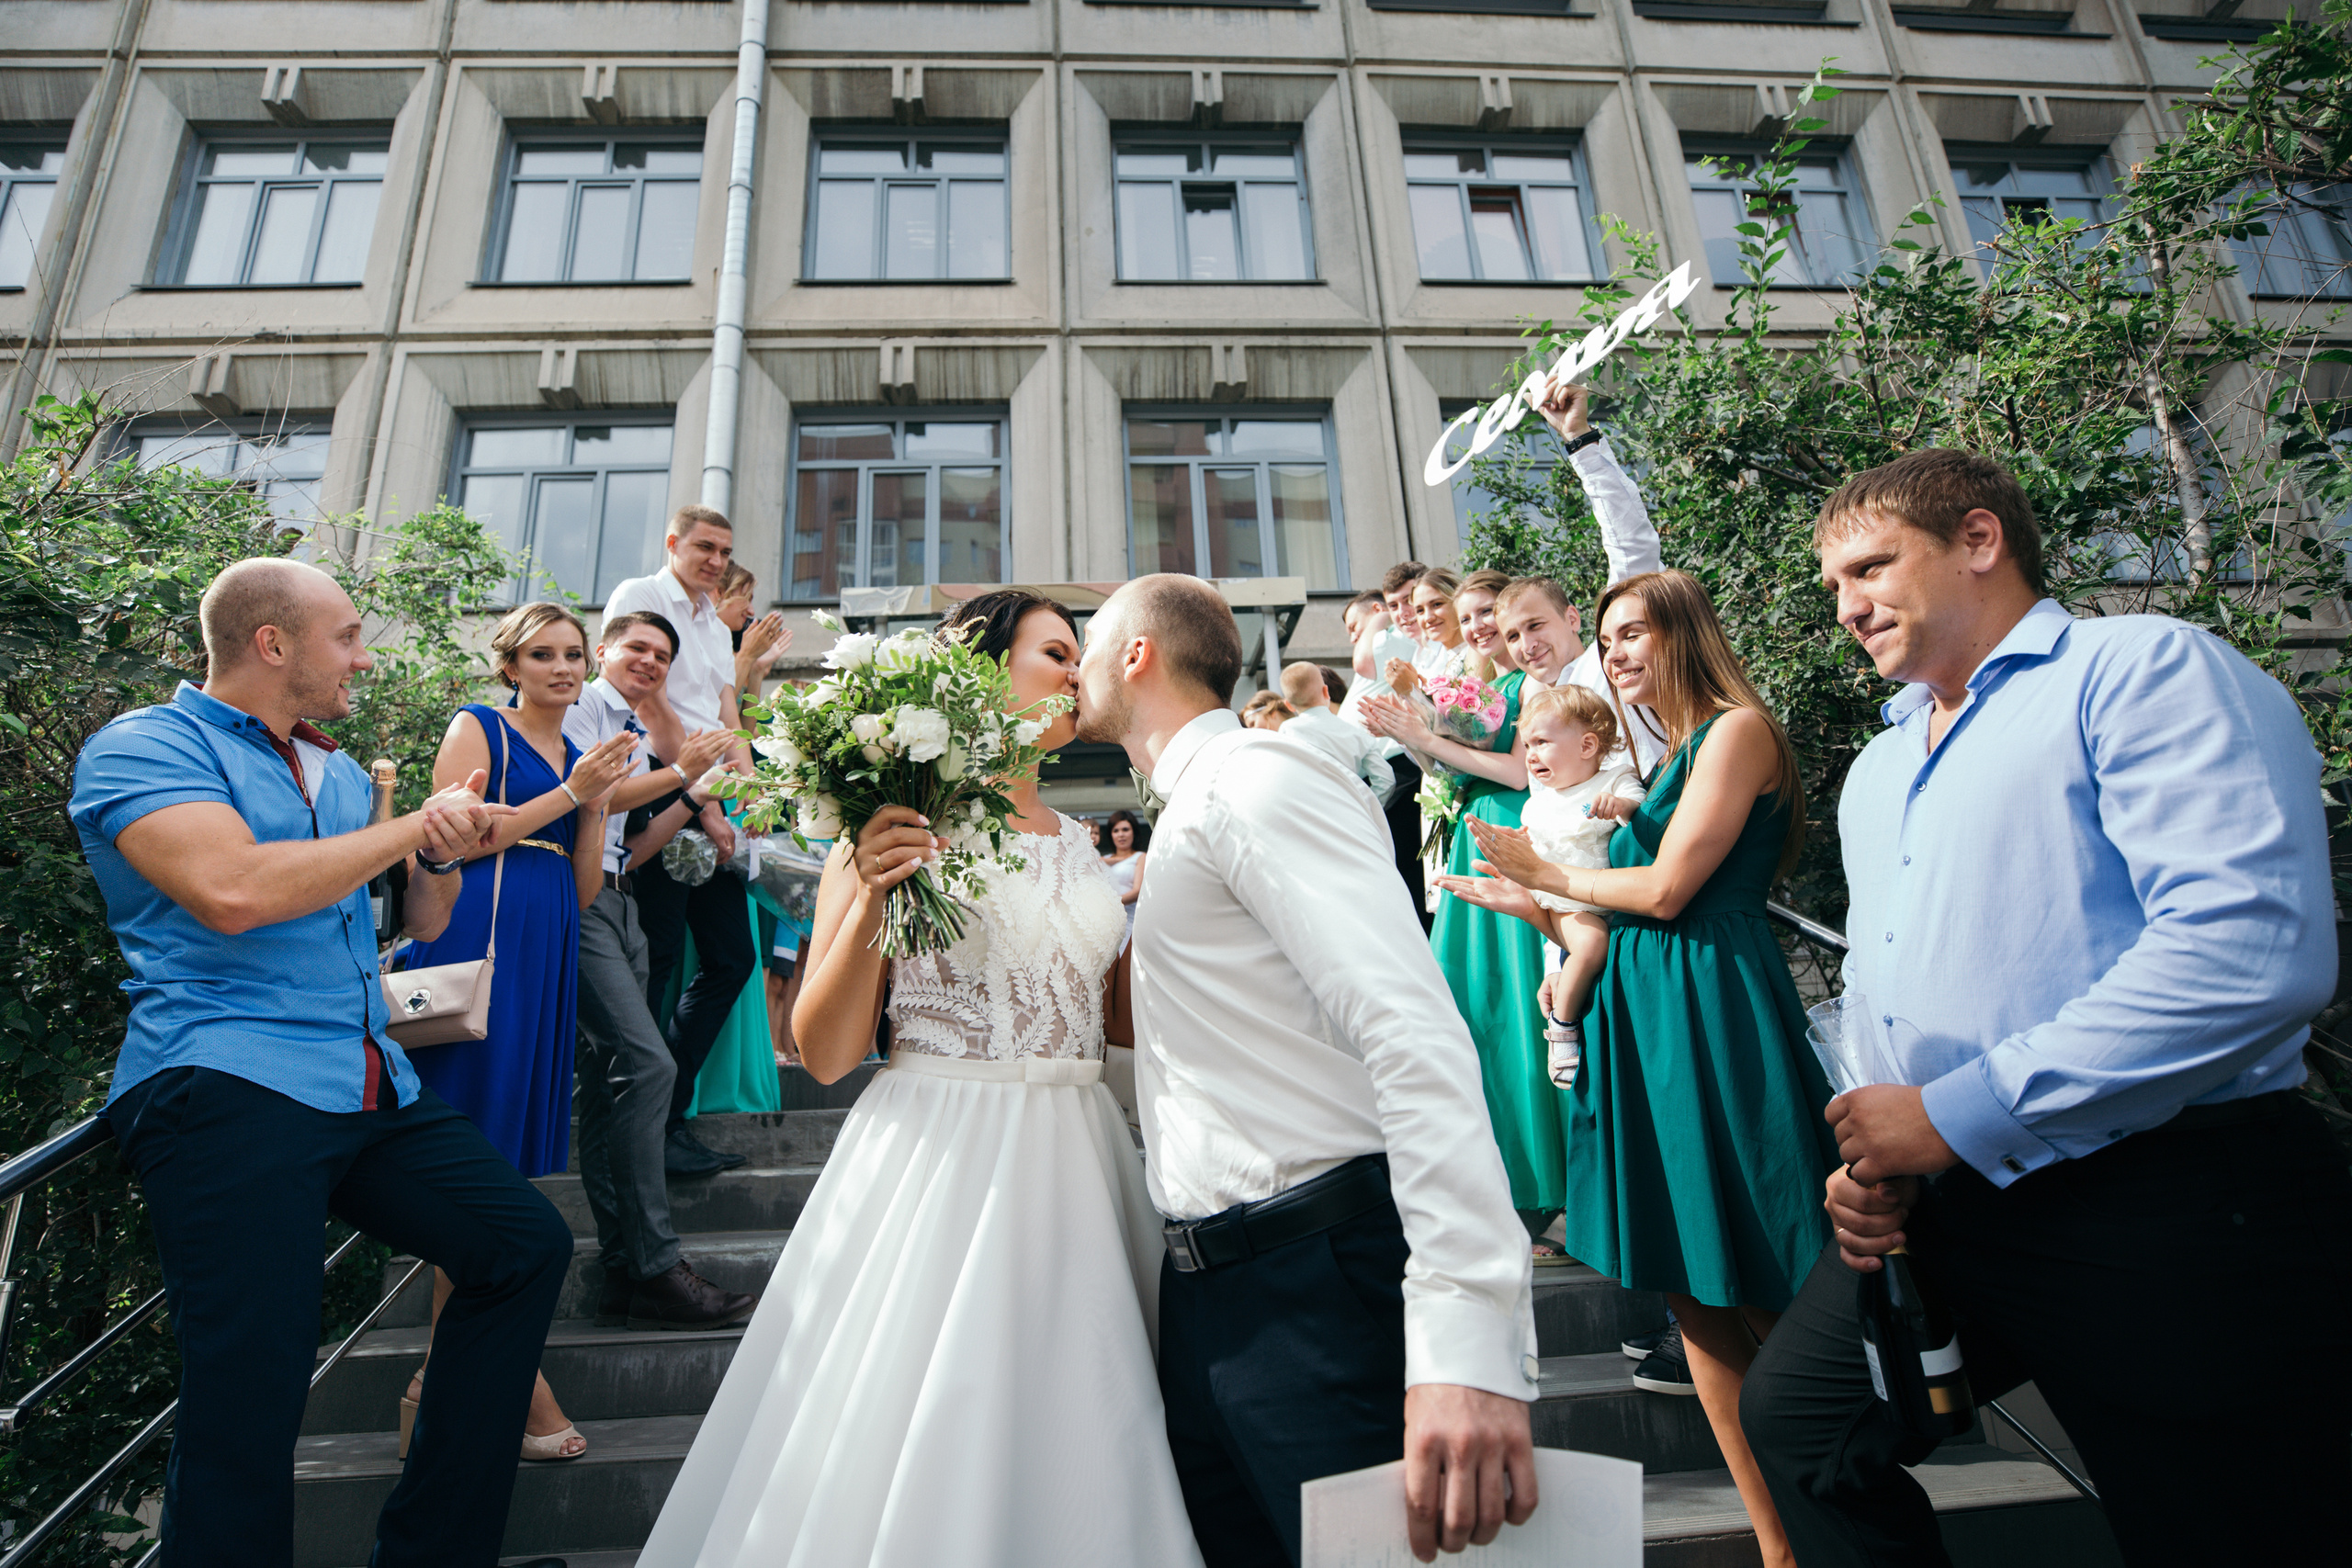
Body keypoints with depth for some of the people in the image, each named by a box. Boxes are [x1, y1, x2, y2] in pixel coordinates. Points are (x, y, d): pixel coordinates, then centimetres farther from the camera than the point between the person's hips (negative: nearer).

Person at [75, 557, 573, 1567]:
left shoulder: (338, 773, 22)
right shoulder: (143, 747, -1)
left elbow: (422, 924, 26)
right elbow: (234, 890, -21)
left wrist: (442, 857, 3)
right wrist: (411, 825, -9)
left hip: (374, 1091, 7)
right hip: (228, 1087, -7)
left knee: (528, 1243, 0)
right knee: (252, 1382, -17)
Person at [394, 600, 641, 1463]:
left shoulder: (579, 755, 21)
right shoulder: (478, 728, 4)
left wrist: (598, 803, 3)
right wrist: (570, 791, -7)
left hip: (548, 953, 7)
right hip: (480, 940, -7)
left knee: (515, 1150, 6)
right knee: (478, 1143, -6)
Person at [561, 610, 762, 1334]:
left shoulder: (640, 740, 25)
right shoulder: (578, 707, 2)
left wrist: (694, 798, 11)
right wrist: (678, 772, -9)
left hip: (620, 904, 9)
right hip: (579, 899, -9)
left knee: (610, 1085, 7)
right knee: (646, 1063, -18)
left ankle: (624, 1273, 12)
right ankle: (656, 1269, -15)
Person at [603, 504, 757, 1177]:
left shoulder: (718, 630, 25)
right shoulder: (639, 596, 1)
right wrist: (703, 801, -14)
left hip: (708, 801, 8)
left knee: (732, 956, 5)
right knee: (656, 959, -6)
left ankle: (666, 1115, 14)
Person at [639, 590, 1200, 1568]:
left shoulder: (1078, 842, 11)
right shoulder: (899, 823, -4)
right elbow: (825, 1053, -7)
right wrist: (868, 903, -20)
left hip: (1072, 1171, 5)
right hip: (937, 1160, -5)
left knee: (1069, 1457, 12)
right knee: (921, 1453, 4)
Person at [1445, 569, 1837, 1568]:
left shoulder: (1738, 728, -5)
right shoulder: (1673, 756, 21)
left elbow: (1667, 889, -14)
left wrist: (1550, 873, 0)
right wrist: (1527, 906, 21)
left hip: (1712, 1023, -9)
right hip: (1643, 1019, 9)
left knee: (1764, 1299, -1)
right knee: (1692, 1297, 11)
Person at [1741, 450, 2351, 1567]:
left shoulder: (2146, 669, -9)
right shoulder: (1876, 773, 16)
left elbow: (2257, 949, -24)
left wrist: (1957, 1115, -20)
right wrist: (1871, 1153, 4)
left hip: (2173, 1212, -7)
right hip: (1943, 1204, 8)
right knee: (1792, 1415, 14)